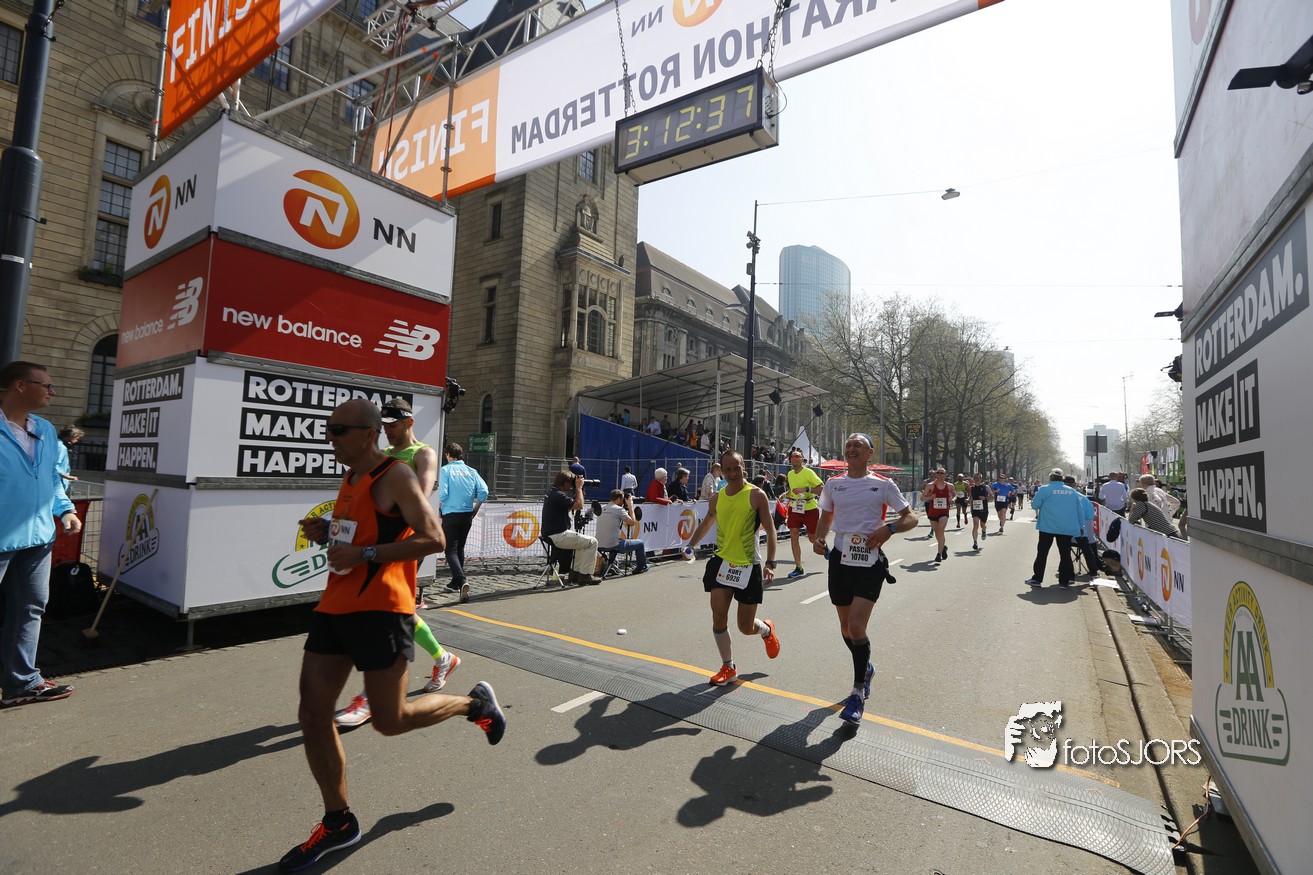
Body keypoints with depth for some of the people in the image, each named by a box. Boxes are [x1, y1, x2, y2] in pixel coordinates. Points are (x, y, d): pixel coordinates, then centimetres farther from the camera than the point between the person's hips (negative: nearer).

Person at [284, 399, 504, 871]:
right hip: (335, 606, 9)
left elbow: (433, 538, -22)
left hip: (380, 609, -8)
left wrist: (364, 555, -24)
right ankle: (338, 821, 27)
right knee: (312, 715, 8)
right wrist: (327, 533, 7)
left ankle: (475, 703, 26)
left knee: (390, 720, 1)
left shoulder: (396, 476, -13)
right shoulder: (350, 479, 14)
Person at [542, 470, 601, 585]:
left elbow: (569, 507, 24)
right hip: (558, 536, -11)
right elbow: (579, 505, -22)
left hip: (550, 535, 11)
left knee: (583, 540, 28)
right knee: (592, 542, -2)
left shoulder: (551, 493, 14)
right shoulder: (558, 495, -19)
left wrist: (577, 491, 15)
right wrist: (579, 487, -10)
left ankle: (575, 573, 25)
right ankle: (585, 575, 1)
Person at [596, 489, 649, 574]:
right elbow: (633, 522, -3)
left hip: (599, 546, 7)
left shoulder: (602, 509, 12)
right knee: (640, 544, 12)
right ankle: (642, 567, 30)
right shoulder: (619, 509, -9)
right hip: (613, 546, -7)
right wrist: (630, 506, 4)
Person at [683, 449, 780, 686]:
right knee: (718, 616, -5)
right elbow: (706, 523, 22)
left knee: (746, 628, 4)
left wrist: (770, 564, -15)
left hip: (748, 566, -4)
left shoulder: (756, 495, -10)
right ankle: (728, 667, 16)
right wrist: (690, 545, 15)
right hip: (721, 562, 4)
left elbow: (770, 531, -8)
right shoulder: (717, 497, 4)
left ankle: (767, 630, 41)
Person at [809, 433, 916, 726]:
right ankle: (865, 668, 43)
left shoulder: (883, 485, -2)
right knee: (846, 627, 13)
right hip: (841, 559, 4)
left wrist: (888, 528, -19)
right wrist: (819, 538, -1)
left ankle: (858, 695, 5)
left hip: (870, 561, -4)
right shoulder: (832, 484, 7)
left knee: (856, 627, -13)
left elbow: (911, 518, 1)